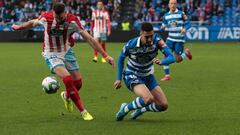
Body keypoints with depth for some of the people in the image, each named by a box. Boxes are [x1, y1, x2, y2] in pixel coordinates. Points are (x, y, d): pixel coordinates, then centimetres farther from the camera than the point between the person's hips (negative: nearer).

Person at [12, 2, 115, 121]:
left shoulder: (72, 21, -19)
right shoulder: (46, 18, -19)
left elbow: (89, 38, -16)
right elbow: (33, 23, 5)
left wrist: (105, 55, -18)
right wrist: (18, 27, 22)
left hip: (67, 52, 3)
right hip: (52, 55, -3)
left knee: (78, 83, 3)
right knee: (67, 79, -25)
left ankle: (66, 96, 42)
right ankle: (83, 111, -17)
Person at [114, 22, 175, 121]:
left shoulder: (157, 40, -20)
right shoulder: (131, 44, -24)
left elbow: (171, 58, -24)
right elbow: (121, 57, -3)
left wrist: (161, 62, -46)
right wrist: (119, 79, 0)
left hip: (148, 77, 5)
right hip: (132, 76, -5)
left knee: (163, 105, -2)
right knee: (148, 98, -31)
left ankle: (140, 109, 25)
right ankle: (125, 108, -5)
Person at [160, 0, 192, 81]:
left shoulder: (181, 14, -6)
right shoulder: (166, 16, 6)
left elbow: (188, 23, -4)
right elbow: (163, 27, 13)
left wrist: (185, 29, -24)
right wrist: (163, 28, -11)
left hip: (179, 40, -3)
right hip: (170, 39, 3)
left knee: (178, 60, -2)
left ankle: (186, 53, 30)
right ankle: (167, 75, -4)